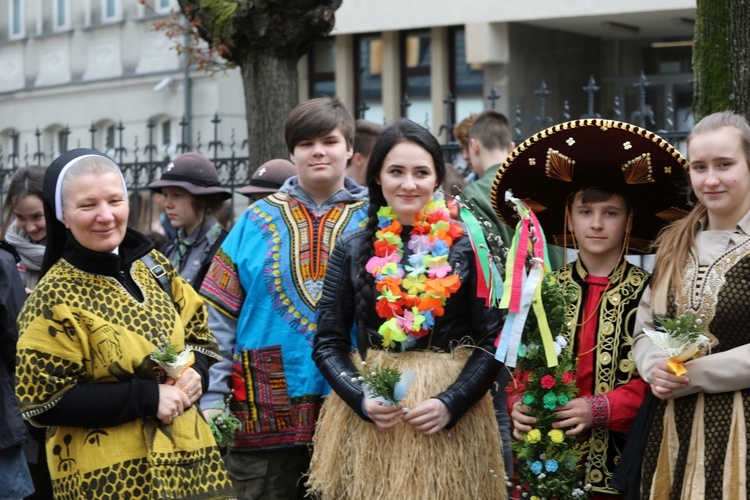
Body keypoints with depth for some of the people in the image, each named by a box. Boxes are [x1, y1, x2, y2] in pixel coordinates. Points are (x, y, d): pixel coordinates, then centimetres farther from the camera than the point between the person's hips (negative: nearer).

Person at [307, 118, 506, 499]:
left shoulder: (467, 246, -2)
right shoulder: (352, 250, 3)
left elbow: (492, 341, -3)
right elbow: (328, 344, 3)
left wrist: (451, 402, -16)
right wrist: (362, 400, -13)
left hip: (452, 422, -1)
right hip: (369, 420, 2)